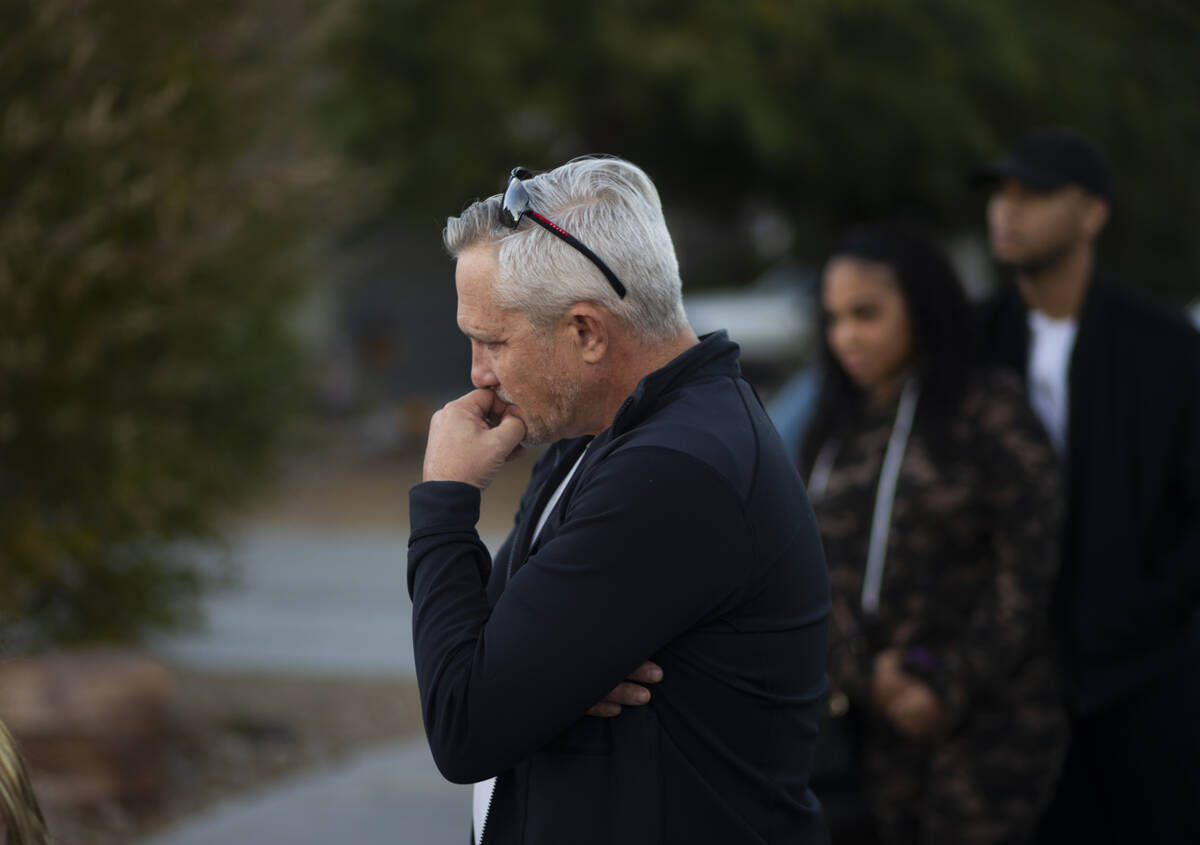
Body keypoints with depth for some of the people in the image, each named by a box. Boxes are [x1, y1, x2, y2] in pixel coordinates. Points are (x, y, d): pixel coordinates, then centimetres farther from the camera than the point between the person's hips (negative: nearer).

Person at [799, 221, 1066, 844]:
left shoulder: (991, 413, -5)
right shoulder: (834, 431, 12)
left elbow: (1026, 570, -8)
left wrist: (952, 691, -10)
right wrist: (861, 671, -9)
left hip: (983, 717, -5)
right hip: (875, 718, 5)